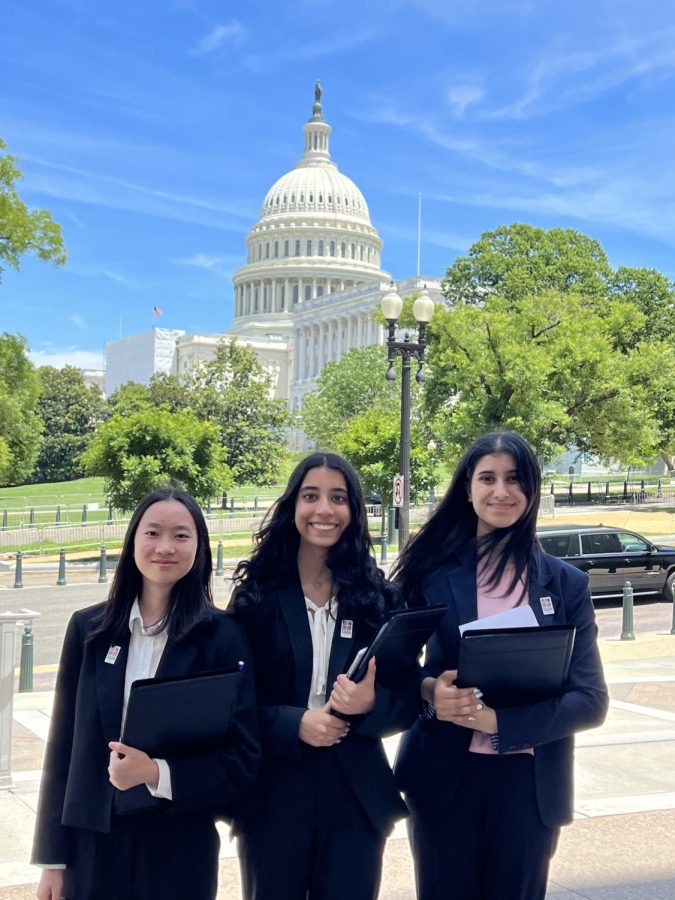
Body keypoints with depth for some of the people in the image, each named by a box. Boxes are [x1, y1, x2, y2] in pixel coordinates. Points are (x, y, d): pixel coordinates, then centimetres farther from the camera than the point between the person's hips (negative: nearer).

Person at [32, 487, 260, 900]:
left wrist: (157, 773, -21)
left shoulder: (224, 637, -7)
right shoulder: (89, 628, 1)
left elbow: (242, 760, -7)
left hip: (180, 846, -2)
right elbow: (64, 745, 4)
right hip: (93, 841, 2)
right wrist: (54, 857, 3)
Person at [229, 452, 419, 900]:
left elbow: (410, 699, 2)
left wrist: (371, 703, -18)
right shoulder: (256, 595, -1)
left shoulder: (380, 597, 2)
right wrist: (293, 724, -18)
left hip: (356, 796, 1)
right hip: (273, 795, -1)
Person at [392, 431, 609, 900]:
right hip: (444, 775, 0)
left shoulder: (567, 584, 2)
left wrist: (501, 720, -18)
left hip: (530, 782, 1)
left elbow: (591, 699, -3)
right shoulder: (431, 570, 1)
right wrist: (428, 690, -21)